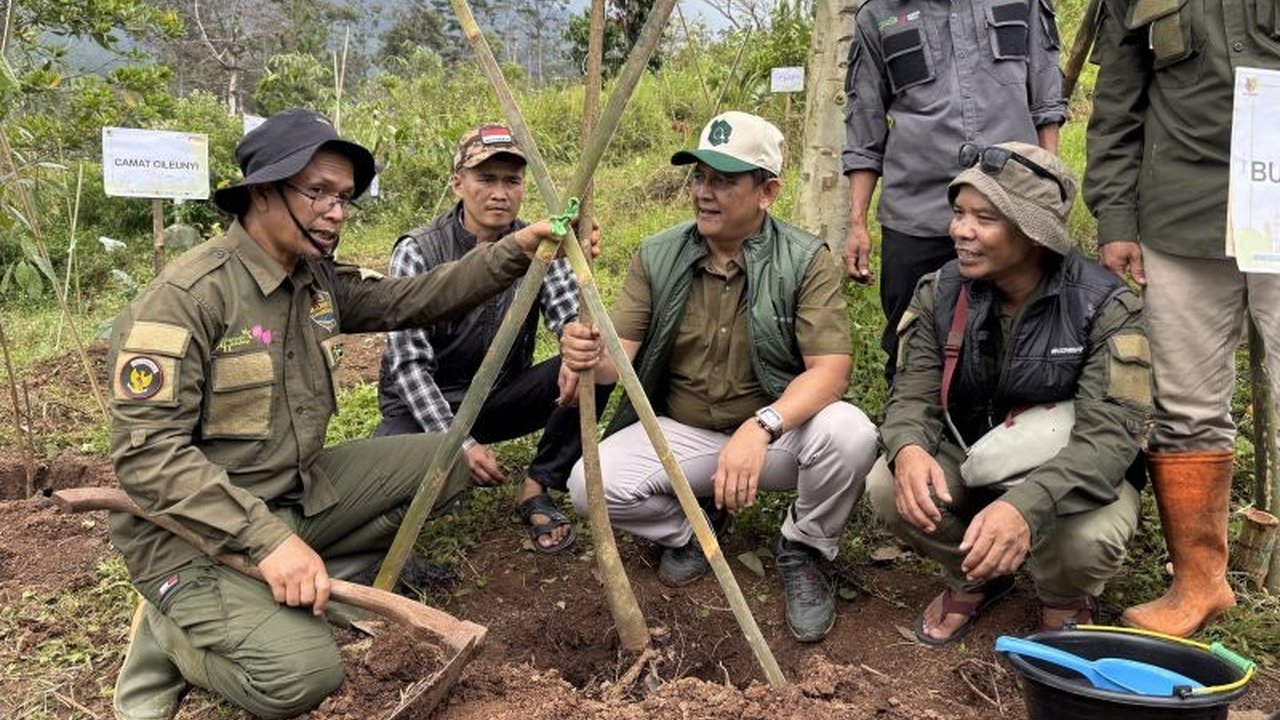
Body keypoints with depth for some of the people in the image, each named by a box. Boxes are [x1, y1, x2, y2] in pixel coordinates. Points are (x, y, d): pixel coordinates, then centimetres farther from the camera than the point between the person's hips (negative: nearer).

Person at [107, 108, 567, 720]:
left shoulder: (321, 279, 4)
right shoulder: (189, 294, -21)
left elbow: (416, 298, 1)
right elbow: (148, 452, -25)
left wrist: (517, 249, -13)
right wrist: (267, 539, -32)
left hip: (301, 491, 8)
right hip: (196, 524, -8)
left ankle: (298, 586, -1)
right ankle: (173, 632, 5)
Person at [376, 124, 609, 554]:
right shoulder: (418, 253, -15)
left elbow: (572, 317, -19)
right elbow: (410, 364, -20)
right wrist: (459, 443, -31)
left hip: (503, 397, 4)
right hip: (424, 405, -3)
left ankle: (537, 490, -6)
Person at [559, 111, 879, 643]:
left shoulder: (806, 261, -12)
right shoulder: (657, 257, -2)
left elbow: (830, 371, -21)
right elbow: (620, 354, -8)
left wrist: (761, 427, -40)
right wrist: (589, 355, -34)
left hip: (776, 431, -2)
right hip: (680, 433, 2)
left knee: (849, 433, -33)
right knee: (591, 483, -23)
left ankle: (803, 551, 0)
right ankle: (689, 530, 11)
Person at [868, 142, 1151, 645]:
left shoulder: (1104, 307, -21)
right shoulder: (941, 293, -8)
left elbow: (1110, 434, -29)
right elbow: (914, 393, -9)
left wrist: (1026, 504, -48)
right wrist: (909, 449, -36)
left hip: (1069, 474, -3)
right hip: (970, 460, 3)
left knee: (1088, 538, -35)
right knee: (888, 488, -24)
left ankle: (1065, 602, 6)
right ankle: (972, 580, 8)